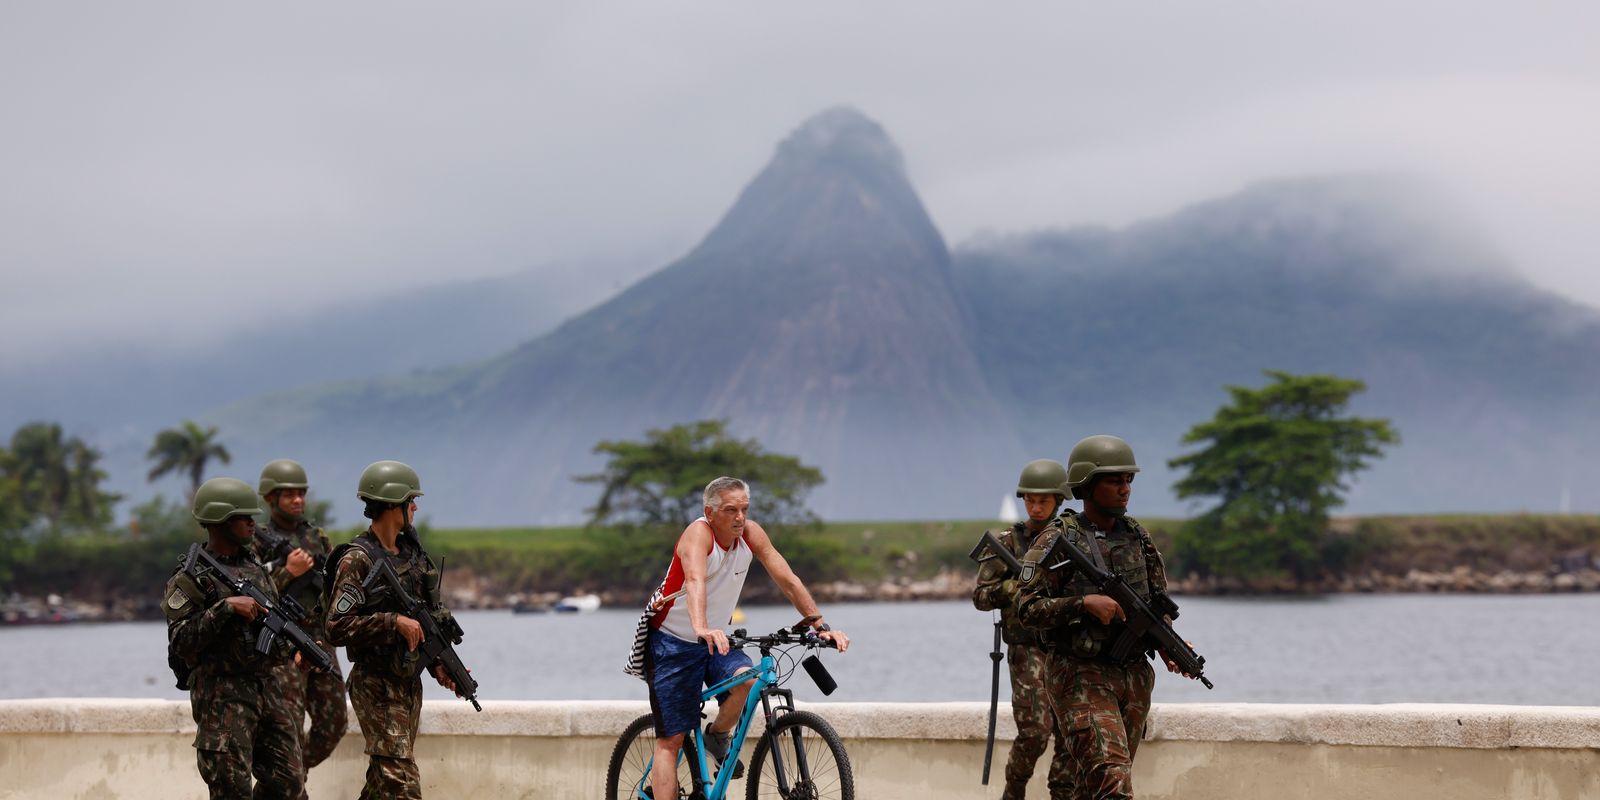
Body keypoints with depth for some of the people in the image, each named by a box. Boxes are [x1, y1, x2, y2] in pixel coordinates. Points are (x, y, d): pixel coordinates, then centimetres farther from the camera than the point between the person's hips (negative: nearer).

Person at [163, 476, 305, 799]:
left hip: (267, 688, 7)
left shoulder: (255, 568, 14)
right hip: (221, 696, -7)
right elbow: (180, 642, -17)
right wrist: (226, 606, -24)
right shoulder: (190, 579, -7)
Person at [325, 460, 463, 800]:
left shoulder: (410, 551, 9)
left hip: (409, 681, 8)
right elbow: (336, 628, -20)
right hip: (376, 684, -8)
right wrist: (395, 622, -26)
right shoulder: (357, 559, -15)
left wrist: (439, 664, 6)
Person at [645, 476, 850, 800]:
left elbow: (788, 581, -4)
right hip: (672, 643, -5)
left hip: (714, 641, 5)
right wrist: (701, 628, -58)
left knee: (749, 680, -26)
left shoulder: (751, 534, -6)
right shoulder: (698, 533, -23)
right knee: (670, 741, -9)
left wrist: (821, 625, -13)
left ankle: (718, 736, 2)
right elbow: (695, 580, -41)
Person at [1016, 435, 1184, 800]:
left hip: (1133, 675, 6)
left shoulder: (1138, 536, 9)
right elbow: (1027, 608, -12)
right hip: (1080, 675, -6)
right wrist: (1084, 603, -24)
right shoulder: (1057, 540, -7)